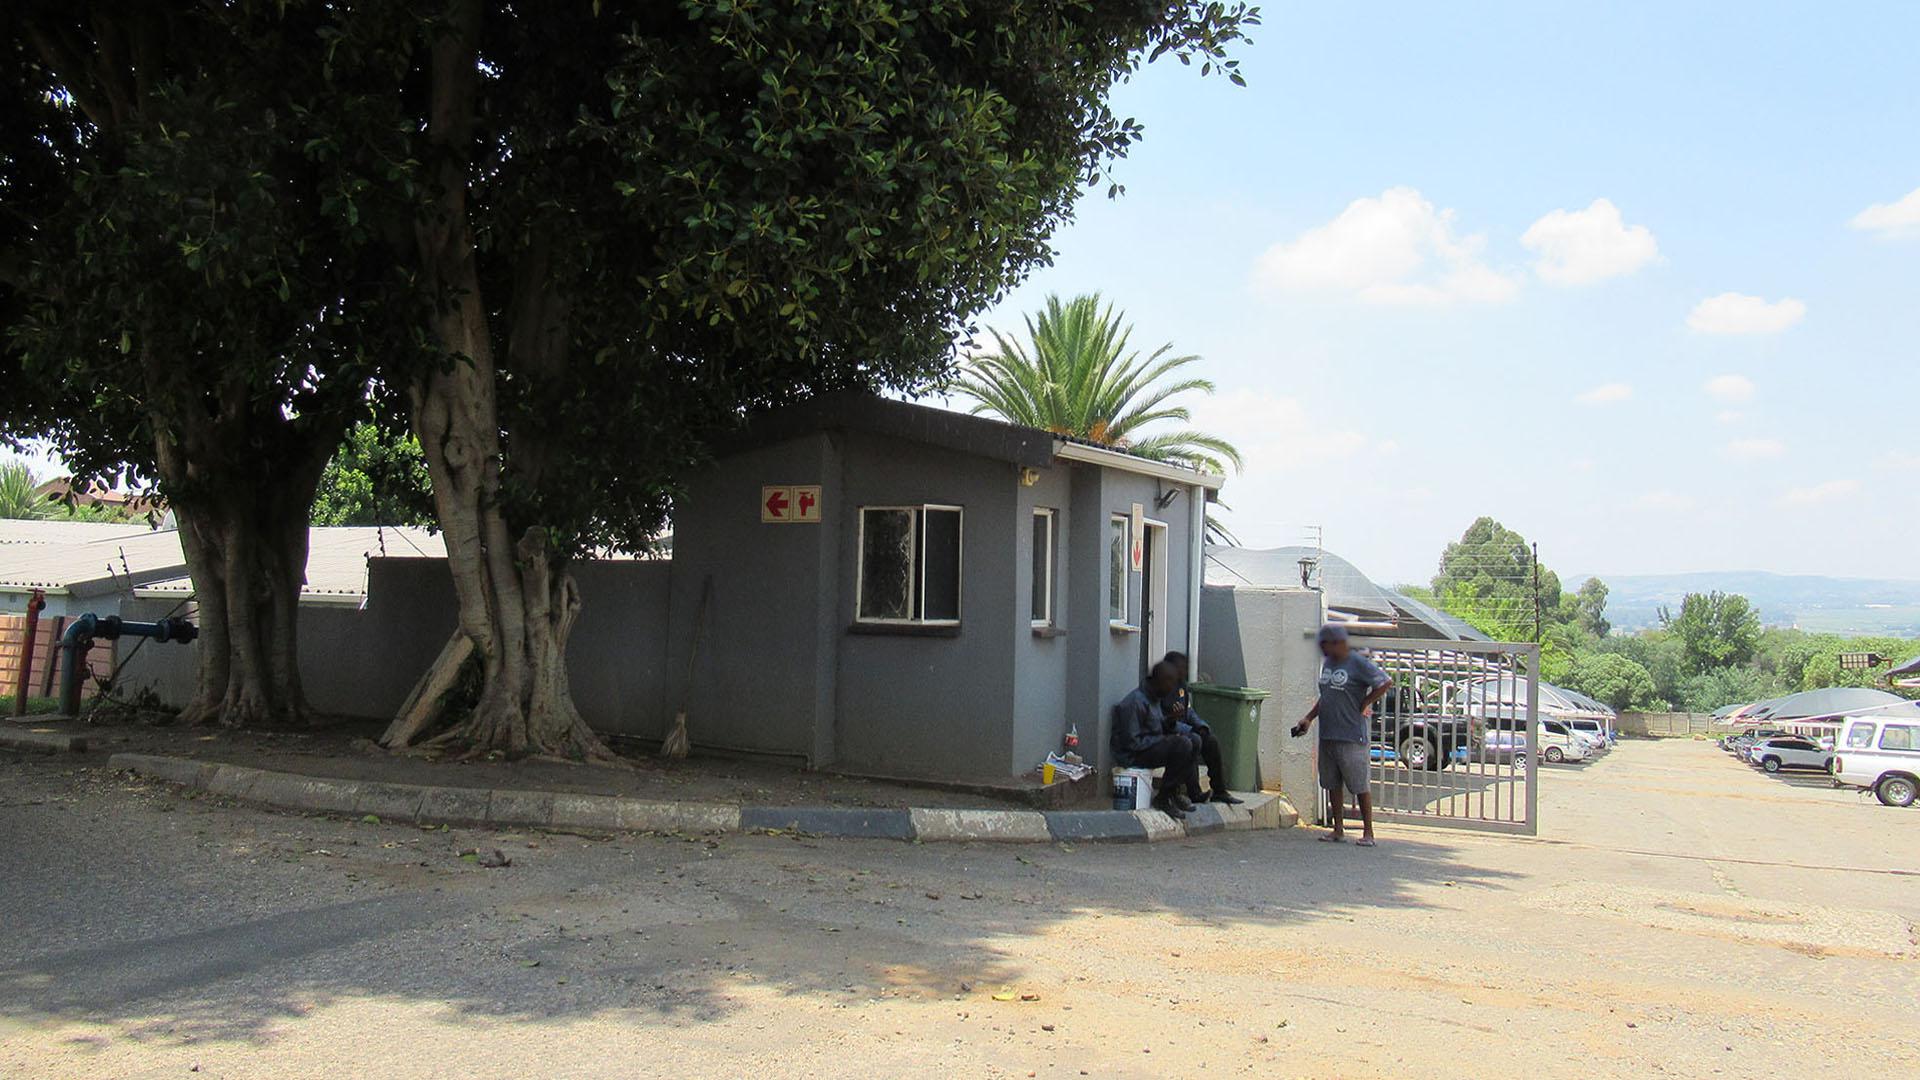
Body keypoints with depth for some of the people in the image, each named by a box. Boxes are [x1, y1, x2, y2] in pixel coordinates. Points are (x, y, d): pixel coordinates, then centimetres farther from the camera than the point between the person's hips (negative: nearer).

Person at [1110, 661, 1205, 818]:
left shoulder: (1154, 697, 9)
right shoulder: (1136, 702, -22)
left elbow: (1160, 726, 20)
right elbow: (1132, 742, -24)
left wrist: (1171, 720, -2)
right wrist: (1164, 739, -20)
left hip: (1152, 745, 10)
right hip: (1133, 755, -10)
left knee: (1195, 740, 4)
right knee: (1183, 744, -26)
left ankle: (1194, 794, 6)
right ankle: (1164, 798, -17)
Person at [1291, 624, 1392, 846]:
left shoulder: (1359, 663, -10)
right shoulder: (1327, 663, 14)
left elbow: (1386, 683, -14)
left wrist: (1364, 705, -8)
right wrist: (1309, 718, 15)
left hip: (1351, 737, -8)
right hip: (1327, 735, 8)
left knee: (1359, 786, -1)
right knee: (1333, 785, 11)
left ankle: (1368, 832, 7)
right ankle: (1338, 830, 18)